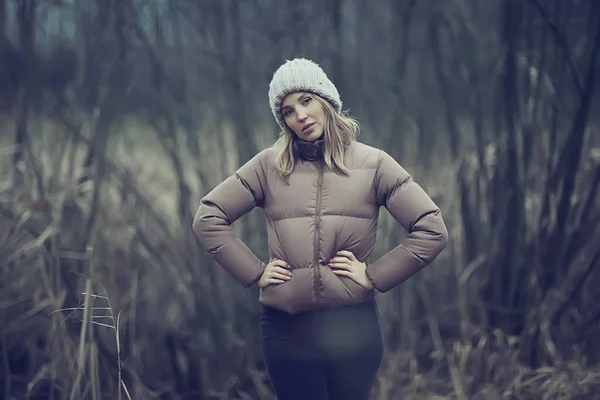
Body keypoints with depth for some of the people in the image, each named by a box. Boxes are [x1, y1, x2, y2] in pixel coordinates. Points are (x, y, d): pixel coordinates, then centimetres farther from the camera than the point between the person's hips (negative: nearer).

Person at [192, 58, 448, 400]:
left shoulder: (372, 164, 3)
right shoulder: (268, 166, 5)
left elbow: (432, 229, -1)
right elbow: (208, 218, 6)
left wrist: (375, 276, -6)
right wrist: (255, 272, -2)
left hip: (353, 323, 0)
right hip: (286, 325, 0)